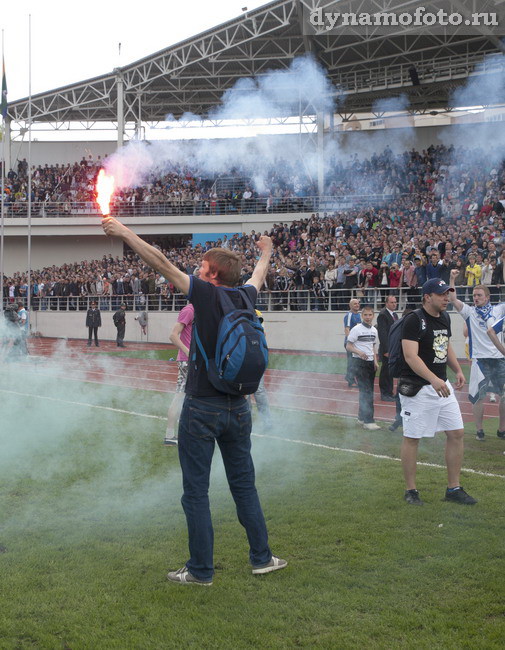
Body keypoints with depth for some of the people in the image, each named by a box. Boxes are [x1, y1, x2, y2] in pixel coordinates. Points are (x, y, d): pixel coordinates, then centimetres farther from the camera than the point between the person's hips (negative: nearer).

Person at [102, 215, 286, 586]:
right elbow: (259, 277, 27)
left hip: (202, 409, -6)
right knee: (244, 485, 17)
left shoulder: (206, 295, -12)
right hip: (238, 407, 6)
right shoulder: (246, 298, 4)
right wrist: (266, 253, 48)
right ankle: (262, 558, 24)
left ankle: (201, 571, 11)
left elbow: (162, 263, -10)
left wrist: (125, 233, 0)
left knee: (196, 492, 4)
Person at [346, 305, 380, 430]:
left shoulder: (374, 330, 11)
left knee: (368, 391, 10)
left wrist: (375, 361, 9)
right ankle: (368, 421, -12)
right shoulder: (356, 329, -9)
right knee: (366, 391, -11)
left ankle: (362, 417, 21)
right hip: (360, 362, -7)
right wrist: (359, 352, -25)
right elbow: (349, 346, -8)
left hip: (370, 362, 7)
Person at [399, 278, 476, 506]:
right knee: (412, 438, 0)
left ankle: (453, 489, 18)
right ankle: (410, 490, 13)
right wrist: (433, 380, -35)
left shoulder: (444, 319, 10)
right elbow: (410, 356, -25)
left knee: (456, 433, 7)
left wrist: (458, 370, 11)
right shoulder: (414, 320, -15)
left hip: (442, 385, 8)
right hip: (417, 388, -8)